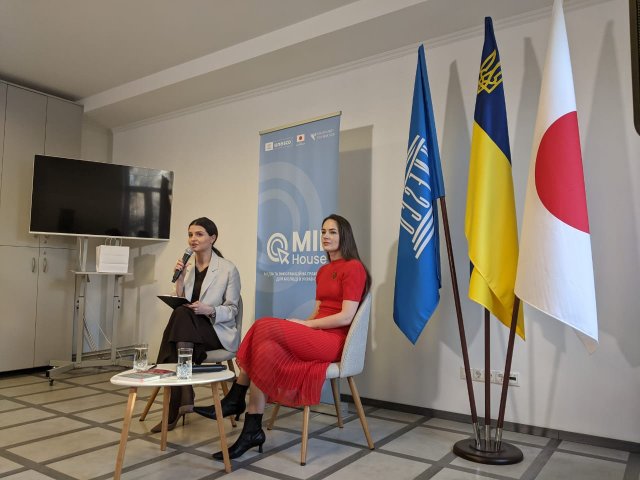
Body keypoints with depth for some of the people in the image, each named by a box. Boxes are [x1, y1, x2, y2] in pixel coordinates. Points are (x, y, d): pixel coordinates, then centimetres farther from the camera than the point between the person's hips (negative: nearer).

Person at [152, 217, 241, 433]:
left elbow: (232, 309, -4)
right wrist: (180, 278, -6)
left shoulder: (228, 269, -3)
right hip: (189, 329, 4)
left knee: (183, 314, -32)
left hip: (218, 330, -3)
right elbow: (179, 303, 7)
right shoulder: (187, 266, 11)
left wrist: (209, 310, -23)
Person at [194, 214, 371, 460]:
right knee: (268, 348, -21)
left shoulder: (354, 268, -6)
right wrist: (300, 325, -3)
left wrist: (305, 324, -12)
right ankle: (252, 430, -20)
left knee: (266, 328, -24)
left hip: (334, 341, -7)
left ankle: (235, 400, -12)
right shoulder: (323, 271, 22)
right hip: (315, 337, 8)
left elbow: (346, 317, -15)